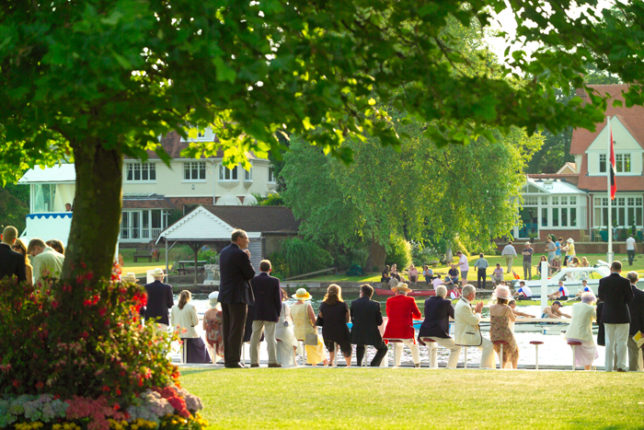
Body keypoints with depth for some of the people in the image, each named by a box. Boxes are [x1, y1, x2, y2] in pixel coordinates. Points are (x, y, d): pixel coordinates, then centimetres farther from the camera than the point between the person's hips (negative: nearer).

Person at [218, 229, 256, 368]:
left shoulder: (223, 252, 12)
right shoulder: (240, 255, -14)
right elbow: (250, 274, -9)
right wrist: (248, 259, 5)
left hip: (224, 296, 8)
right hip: (237, 296, -8)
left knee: (228, 329, 11)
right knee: (237, 329, -5)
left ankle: (227, 359, 13)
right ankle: (233, 360, -7)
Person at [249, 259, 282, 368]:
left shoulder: (252, 280, 0)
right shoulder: (275, 281, -5)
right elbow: (278, 298, -4)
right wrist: (278, 313, 5)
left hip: (256, 314, 2)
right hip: (270, 314, -2)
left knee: (255, 337, 7)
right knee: (270, 337, -2)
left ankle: (254, 361, 5)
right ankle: (272, 361, -9)